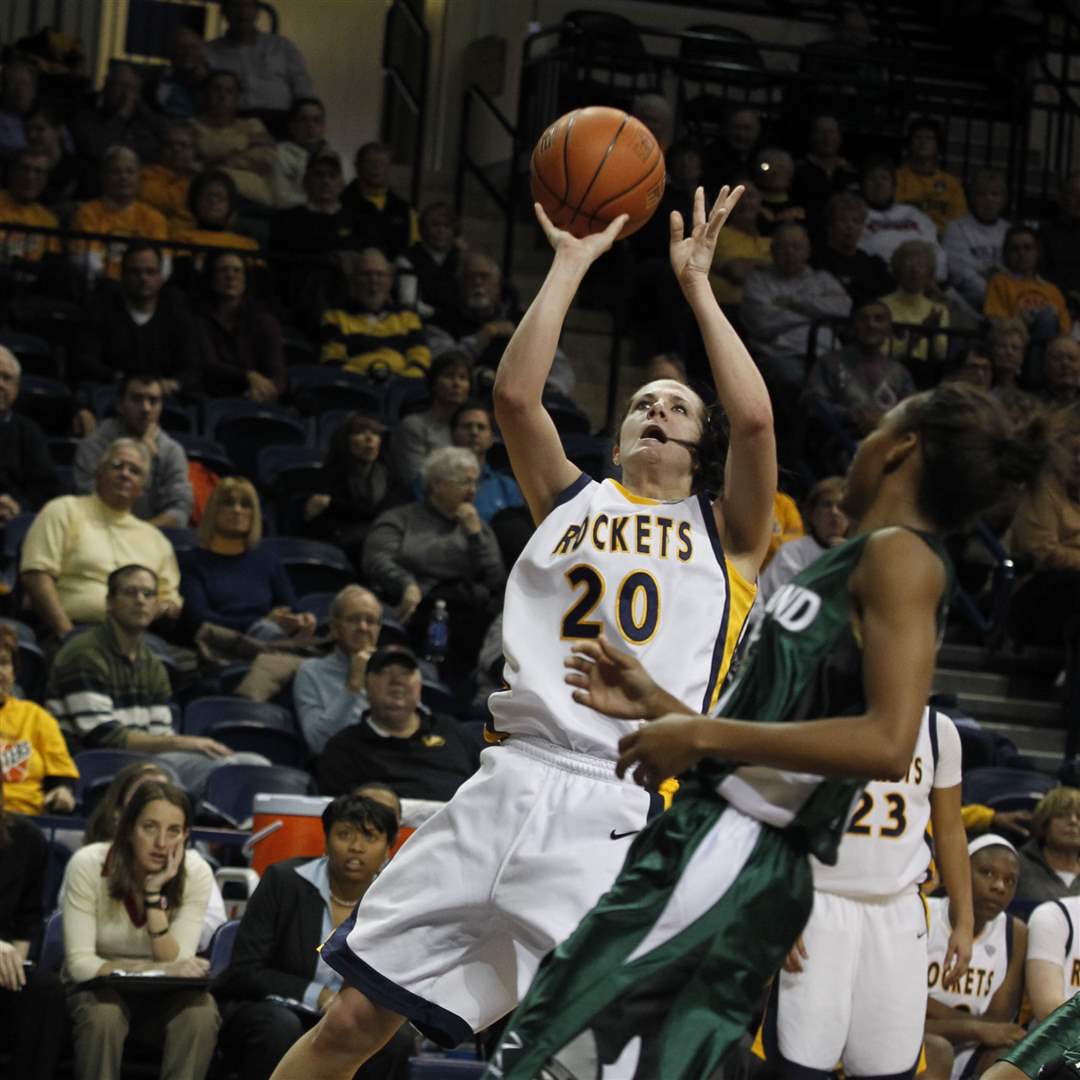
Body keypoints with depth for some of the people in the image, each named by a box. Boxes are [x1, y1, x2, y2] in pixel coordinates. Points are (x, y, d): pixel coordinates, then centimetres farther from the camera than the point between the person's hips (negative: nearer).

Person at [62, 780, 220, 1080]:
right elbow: (79, 964, -20)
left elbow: (174, 965, -16)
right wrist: (152, 969, -34)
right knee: (103, 1017, -36)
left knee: (201, 1015, -31)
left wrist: (154, 893, -27)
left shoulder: (196, 874, -12)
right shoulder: (88, 865, -17)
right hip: (97, 988, -1)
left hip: (161, 998, 2)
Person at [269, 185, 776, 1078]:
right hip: (514, 784, 3)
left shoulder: (723, 535, 14)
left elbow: (755, 419, -3)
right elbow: (515, 395, 5)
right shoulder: (572, 500, 21)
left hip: (627, 818, -2)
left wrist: (696, 285, 5)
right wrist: (571, 264, 9)